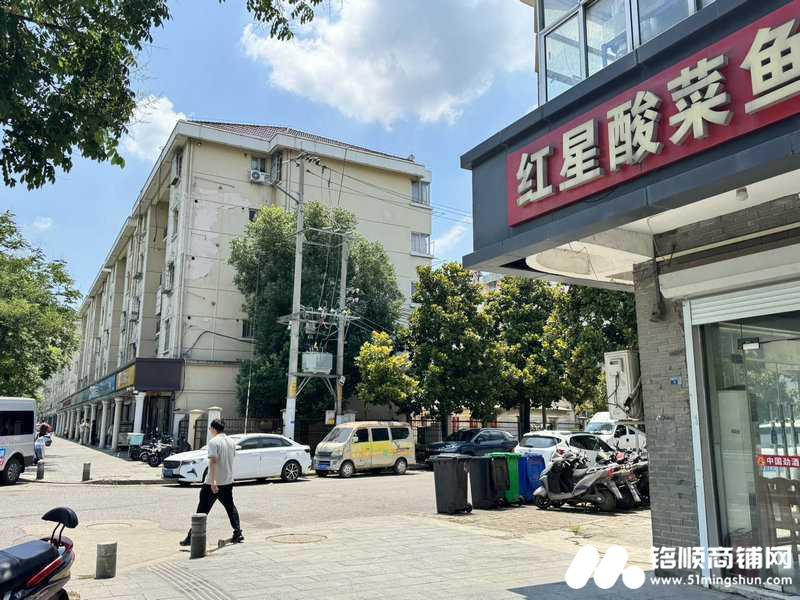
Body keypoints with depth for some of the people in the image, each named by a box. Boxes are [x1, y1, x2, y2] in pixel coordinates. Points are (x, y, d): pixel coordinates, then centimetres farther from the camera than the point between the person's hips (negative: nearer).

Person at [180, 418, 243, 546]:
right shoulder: (231, 442, 9)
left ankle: (192, 537, 1)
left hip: (213, 483, -6)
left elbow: (213, 461, -22)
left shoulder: (213, 442, -13)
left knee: (202, 510, 0)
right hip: (228, 481, 6)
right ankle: (238, 534, 14)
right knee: (230, 507, 17)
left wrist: (213, 480, -27)